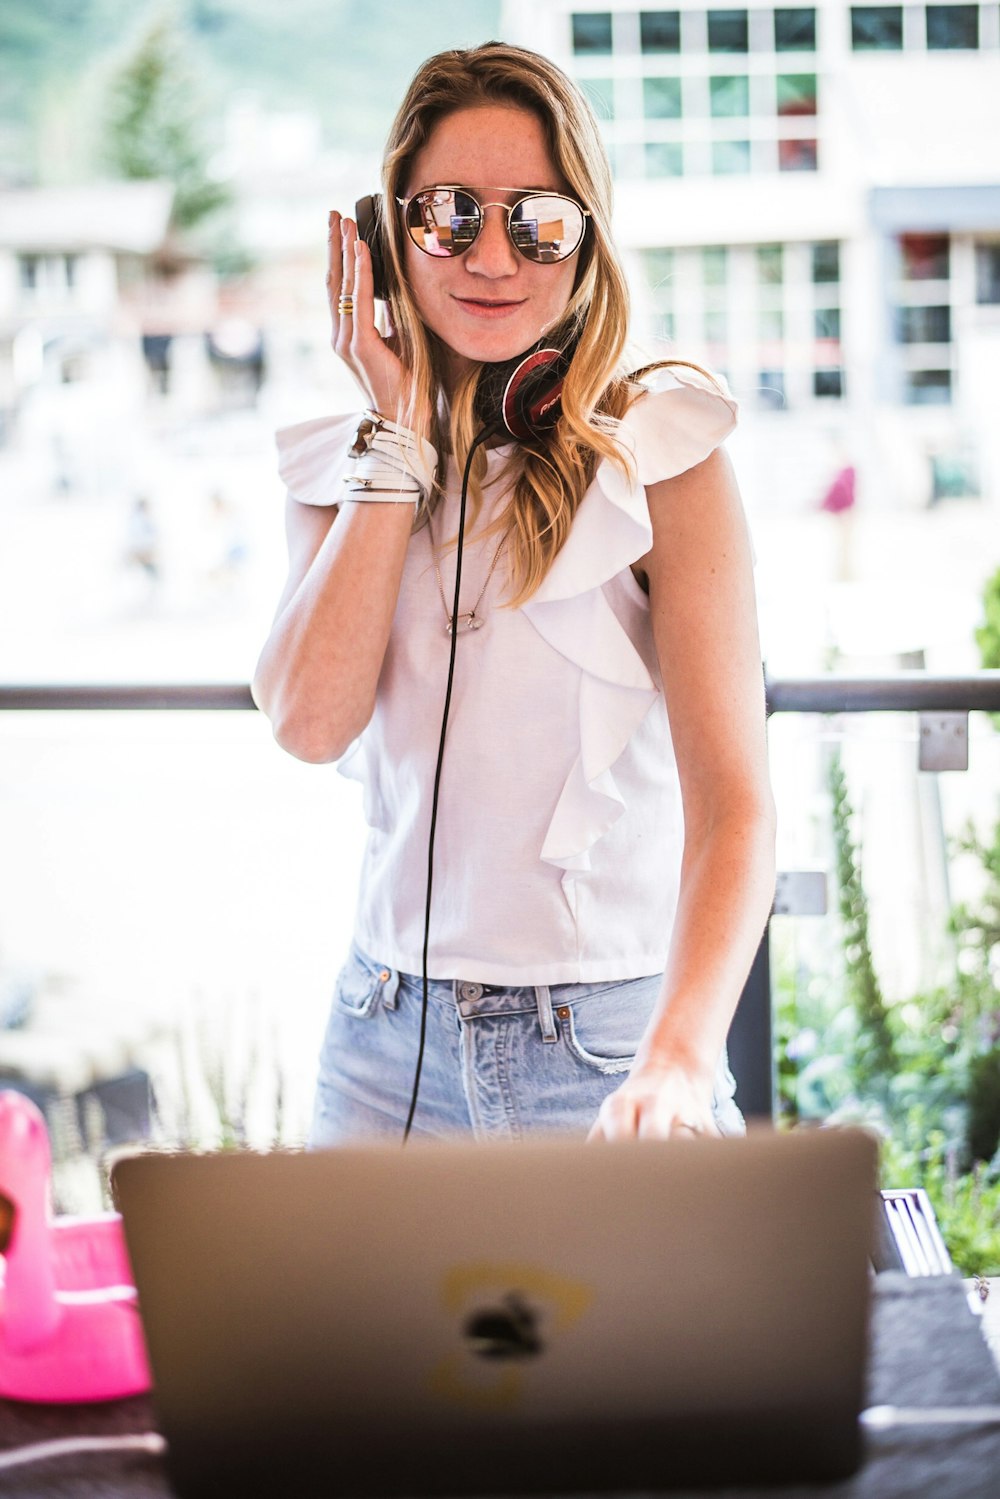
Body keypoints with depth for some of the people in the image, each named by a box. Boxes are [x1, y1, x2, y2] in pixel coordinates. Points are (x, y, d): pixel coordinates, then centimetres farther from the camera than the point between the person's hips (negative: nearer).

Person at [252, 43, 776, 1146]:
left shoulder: (660, 455, -8)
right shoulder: (338, 462, 5)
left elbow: (733, 800, -16)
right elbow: (311, 723, -11)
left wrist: (679, 1060, -32)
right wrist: (404, 438, -9)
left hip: (606, 1046, -3)